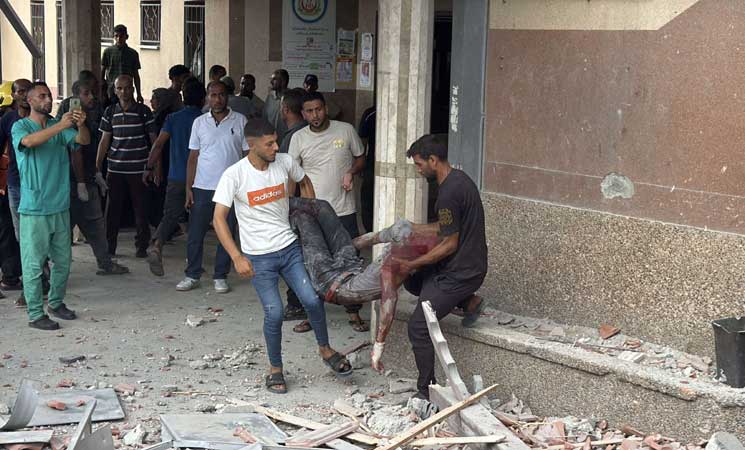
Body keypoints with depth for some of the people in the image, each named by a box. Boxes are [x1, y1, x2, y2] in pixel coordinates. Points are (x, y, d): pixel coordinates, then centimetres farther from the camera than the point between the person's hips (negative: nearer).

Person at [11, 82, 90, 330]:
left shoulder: (59, 126, 10)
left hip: (60, 206, 5)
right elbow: (29, 141, -27)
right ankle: (35, 314, 5)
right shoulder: (21, 126, -4)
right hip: (34, 209, -5)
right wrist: (60, 126, -37)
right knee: (34, 263, -1)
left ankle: (56, 302, 30)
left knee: (63, 260, 14)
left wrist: (80, 125, -28)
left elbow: (83, 141, -6)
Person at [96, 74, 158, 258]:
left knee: (141, 208, 3)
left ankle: (142, 246, 15)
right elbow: (104, 141, 10)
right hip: (115, 169, 2)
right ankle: (109, 246, 13)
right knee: (112, 208, 4)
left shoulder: (144, 111, 0)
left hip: (138, 169, -2)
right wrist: (97, 168, 6)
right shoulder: (110, 112, 7)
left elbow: (154, 140, 3)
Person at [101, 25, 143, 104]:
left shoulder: (133, 53, 6)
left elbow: (136, 75, 11)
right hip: (110, 91, -1)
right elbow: (102, 72, 7)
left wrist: (139, 94, 9)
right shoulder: (108, 51, 3)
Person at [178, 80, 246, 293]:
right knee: (195, 234, 4)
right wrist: (188, 188, 3)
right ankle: (192, 275, 15)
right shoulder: (199, 122, 7)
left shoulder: (240, 121, 1)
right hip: (202, 187, 2)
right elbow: (193, 157, 9)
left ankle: (220, 276, 16)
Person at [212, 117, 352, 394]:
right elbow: (219, 219, -13)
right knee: (274, 313, -8)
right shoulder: (234, 175, -14)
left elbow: (304, 182, 19)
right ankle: (275, 369, 14)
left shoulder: (284, 163, -4)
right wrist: (237, 257, -21)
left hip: (289, 248, 3)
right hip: (258, 257, -3)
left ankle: (325, 349, 20)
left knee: (312, 300, -7)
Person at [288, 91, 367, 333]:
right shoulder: (298, 138, 0)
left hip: (344, 210, 0)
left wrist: (351, 172, -11)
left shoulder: (346, 131, -2)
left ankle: (354, 313, 18)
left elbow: (360, 158, 10)